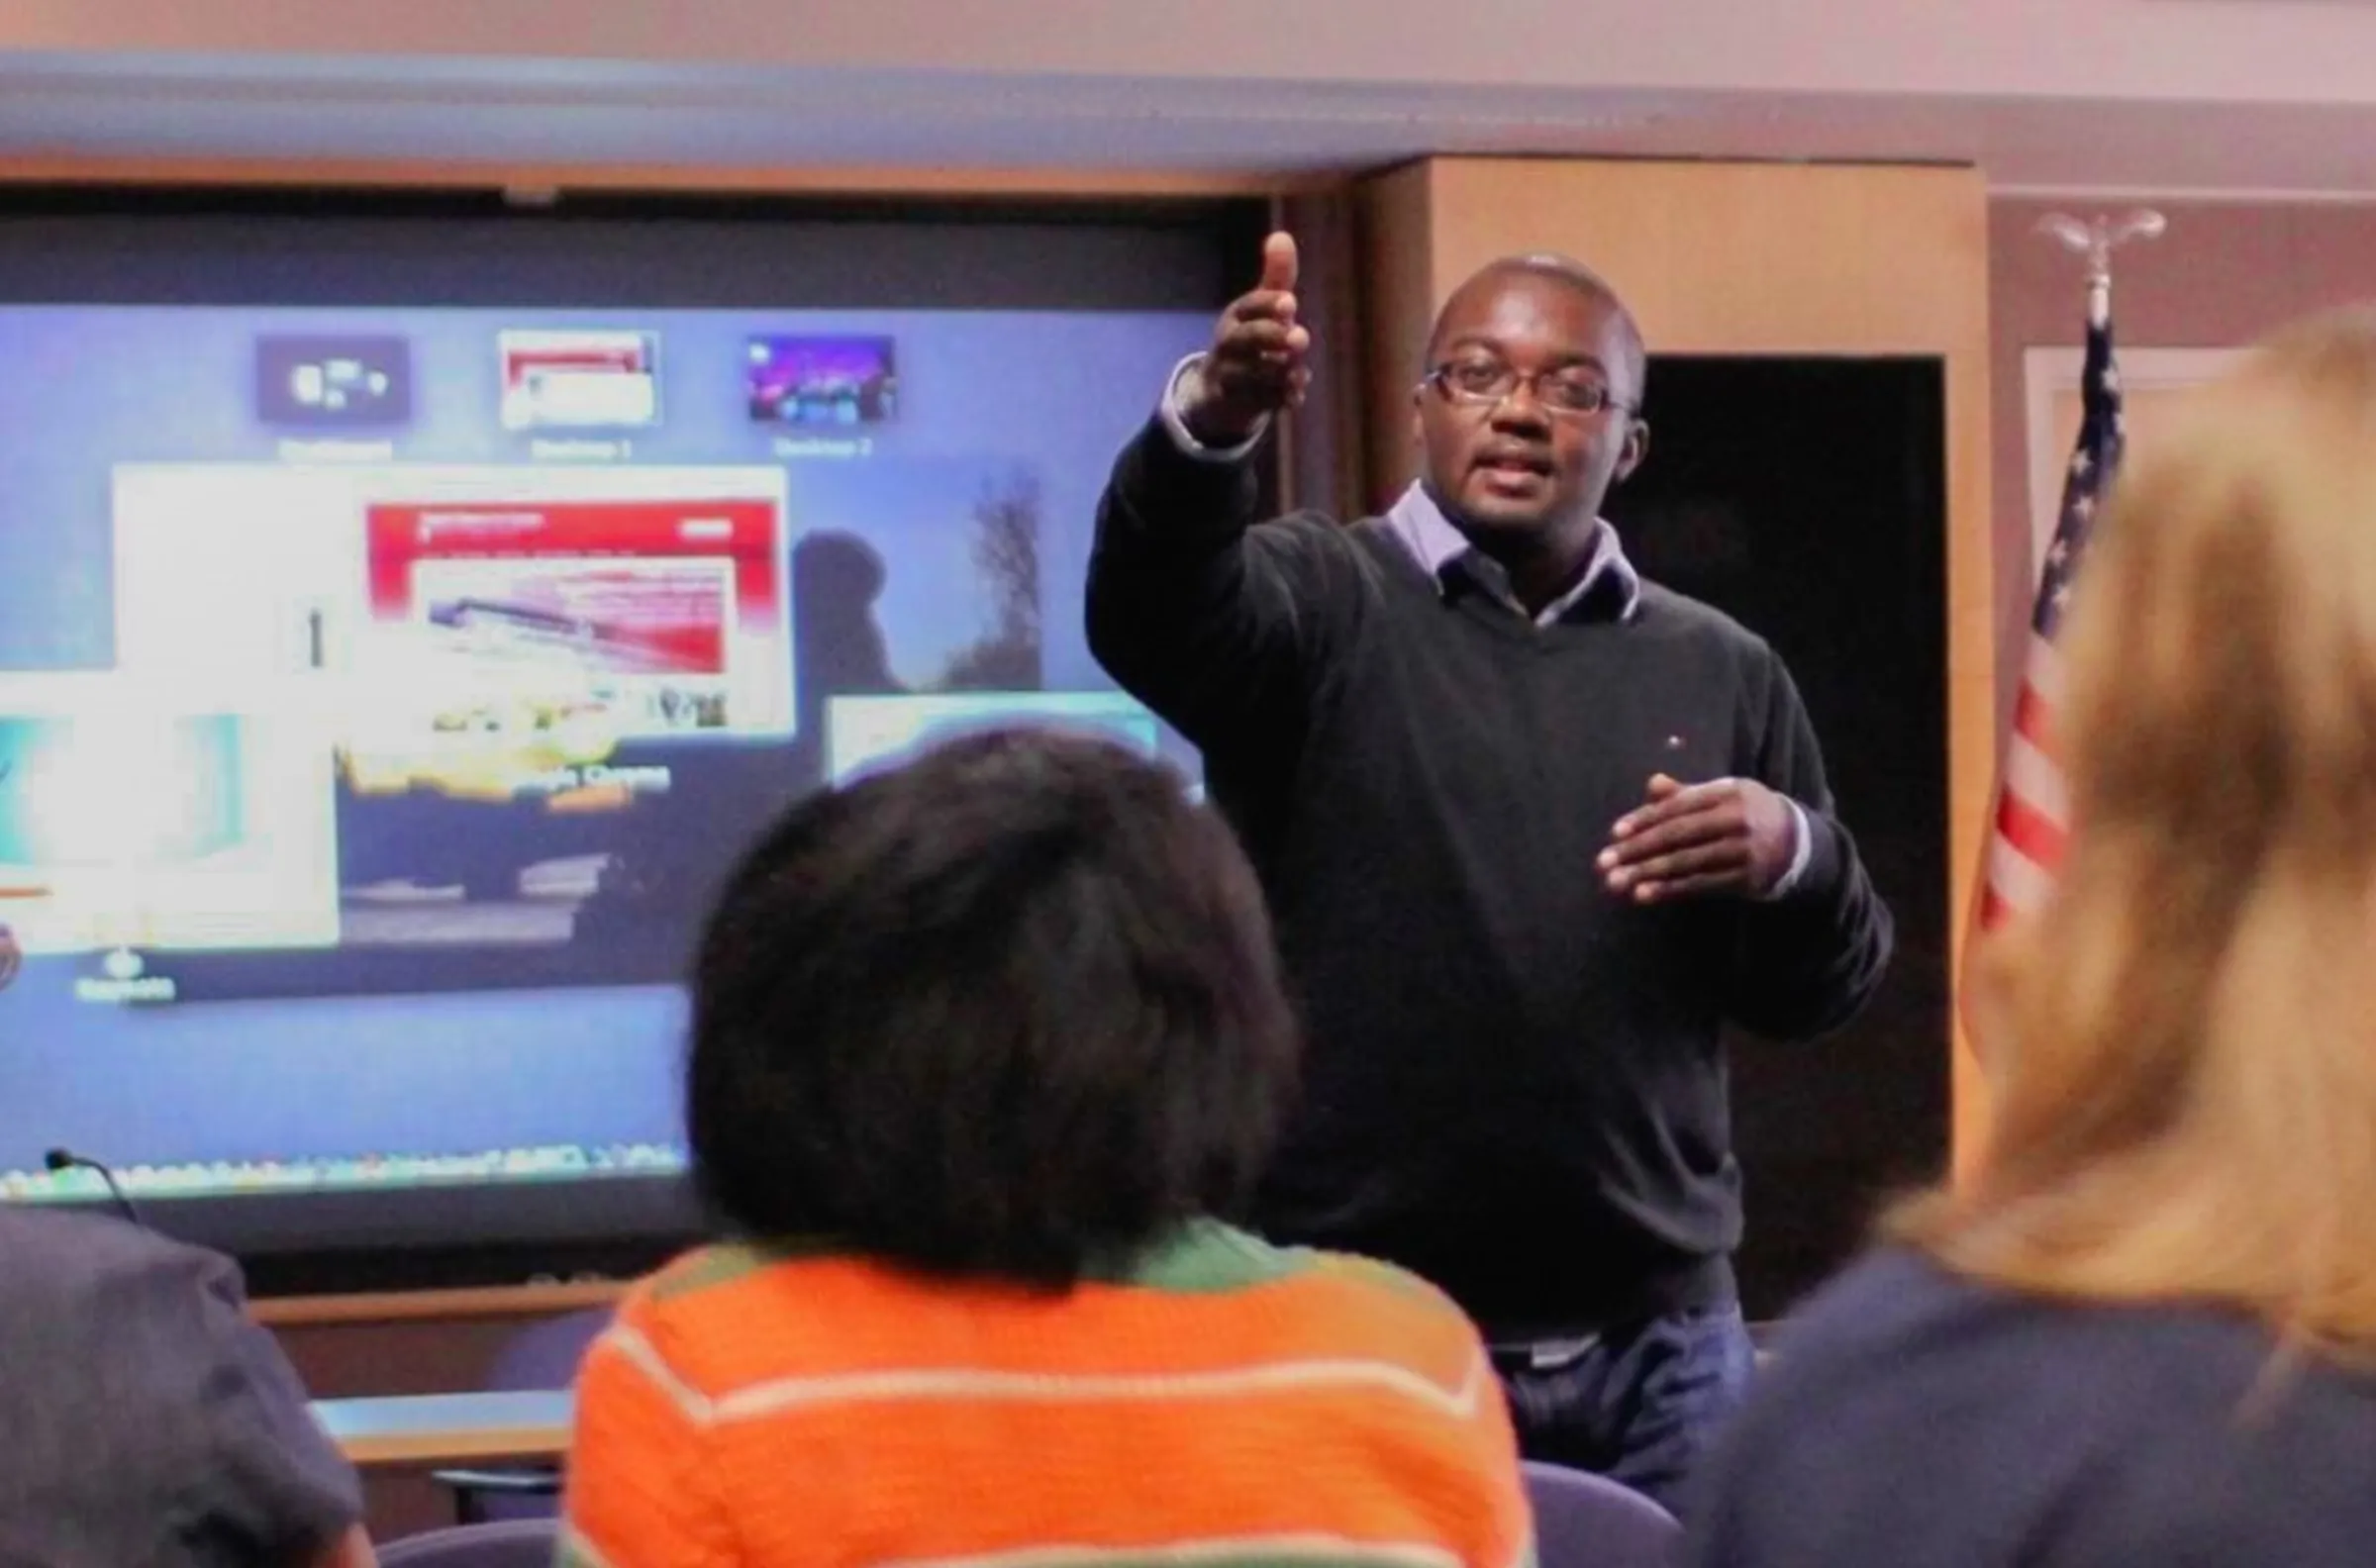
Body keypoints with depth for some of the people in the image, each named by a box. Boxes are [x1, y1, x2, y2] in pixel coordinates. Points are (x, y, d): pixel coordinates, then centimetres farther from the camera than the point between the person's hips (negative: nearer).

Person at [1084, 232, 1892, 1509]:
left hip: (1654, 1348, 3)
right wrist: (1208, 422, -43)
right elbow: (1151, 608, -23)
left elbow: (1818, 993, 12)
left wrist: (1795, 855, -10)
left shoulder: (1721, 671, 11)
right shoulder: (1322, 601, -1)